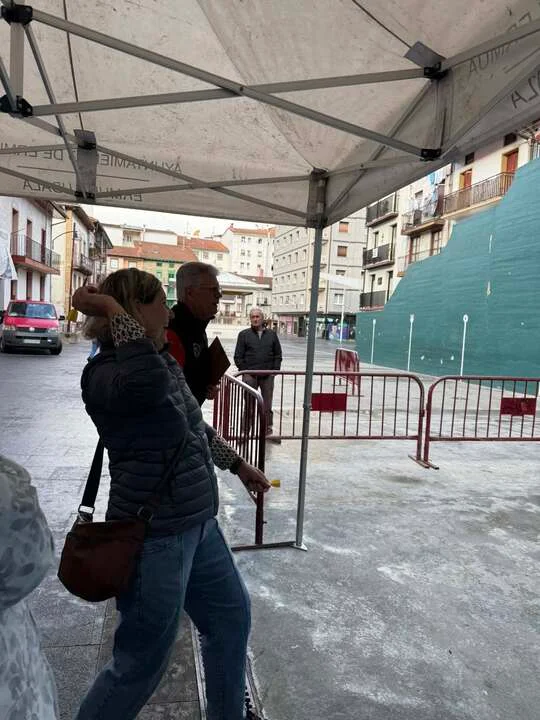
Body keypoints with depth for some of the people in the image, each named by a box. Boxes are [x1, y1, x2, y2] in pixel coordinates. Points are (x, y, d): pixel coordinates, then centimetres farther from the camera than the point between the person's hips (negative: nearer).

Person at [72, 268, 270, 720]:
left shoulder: (164, 359, 6)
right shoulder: (103, 375, -21)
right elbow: (149, 382, -46)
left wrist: (239, 466, 26)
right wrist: (111, 308, -31)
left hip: (198, 525, 9)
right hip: (155, 538, -9)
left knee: (231, 616, 24)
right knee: (142, 662, 9)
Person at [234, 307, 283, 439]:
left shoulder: (272, 334, 8)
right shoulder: (244, 334, 3)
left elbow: (278, 355, 10)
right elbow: (238, 356, 2)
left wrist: (274, 370, 0)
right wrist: (245, 371, -6)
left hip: (268, 376, 2)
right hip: (250, 375, -2)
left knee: (267, 404, 10)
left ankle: (268, 428, 22)